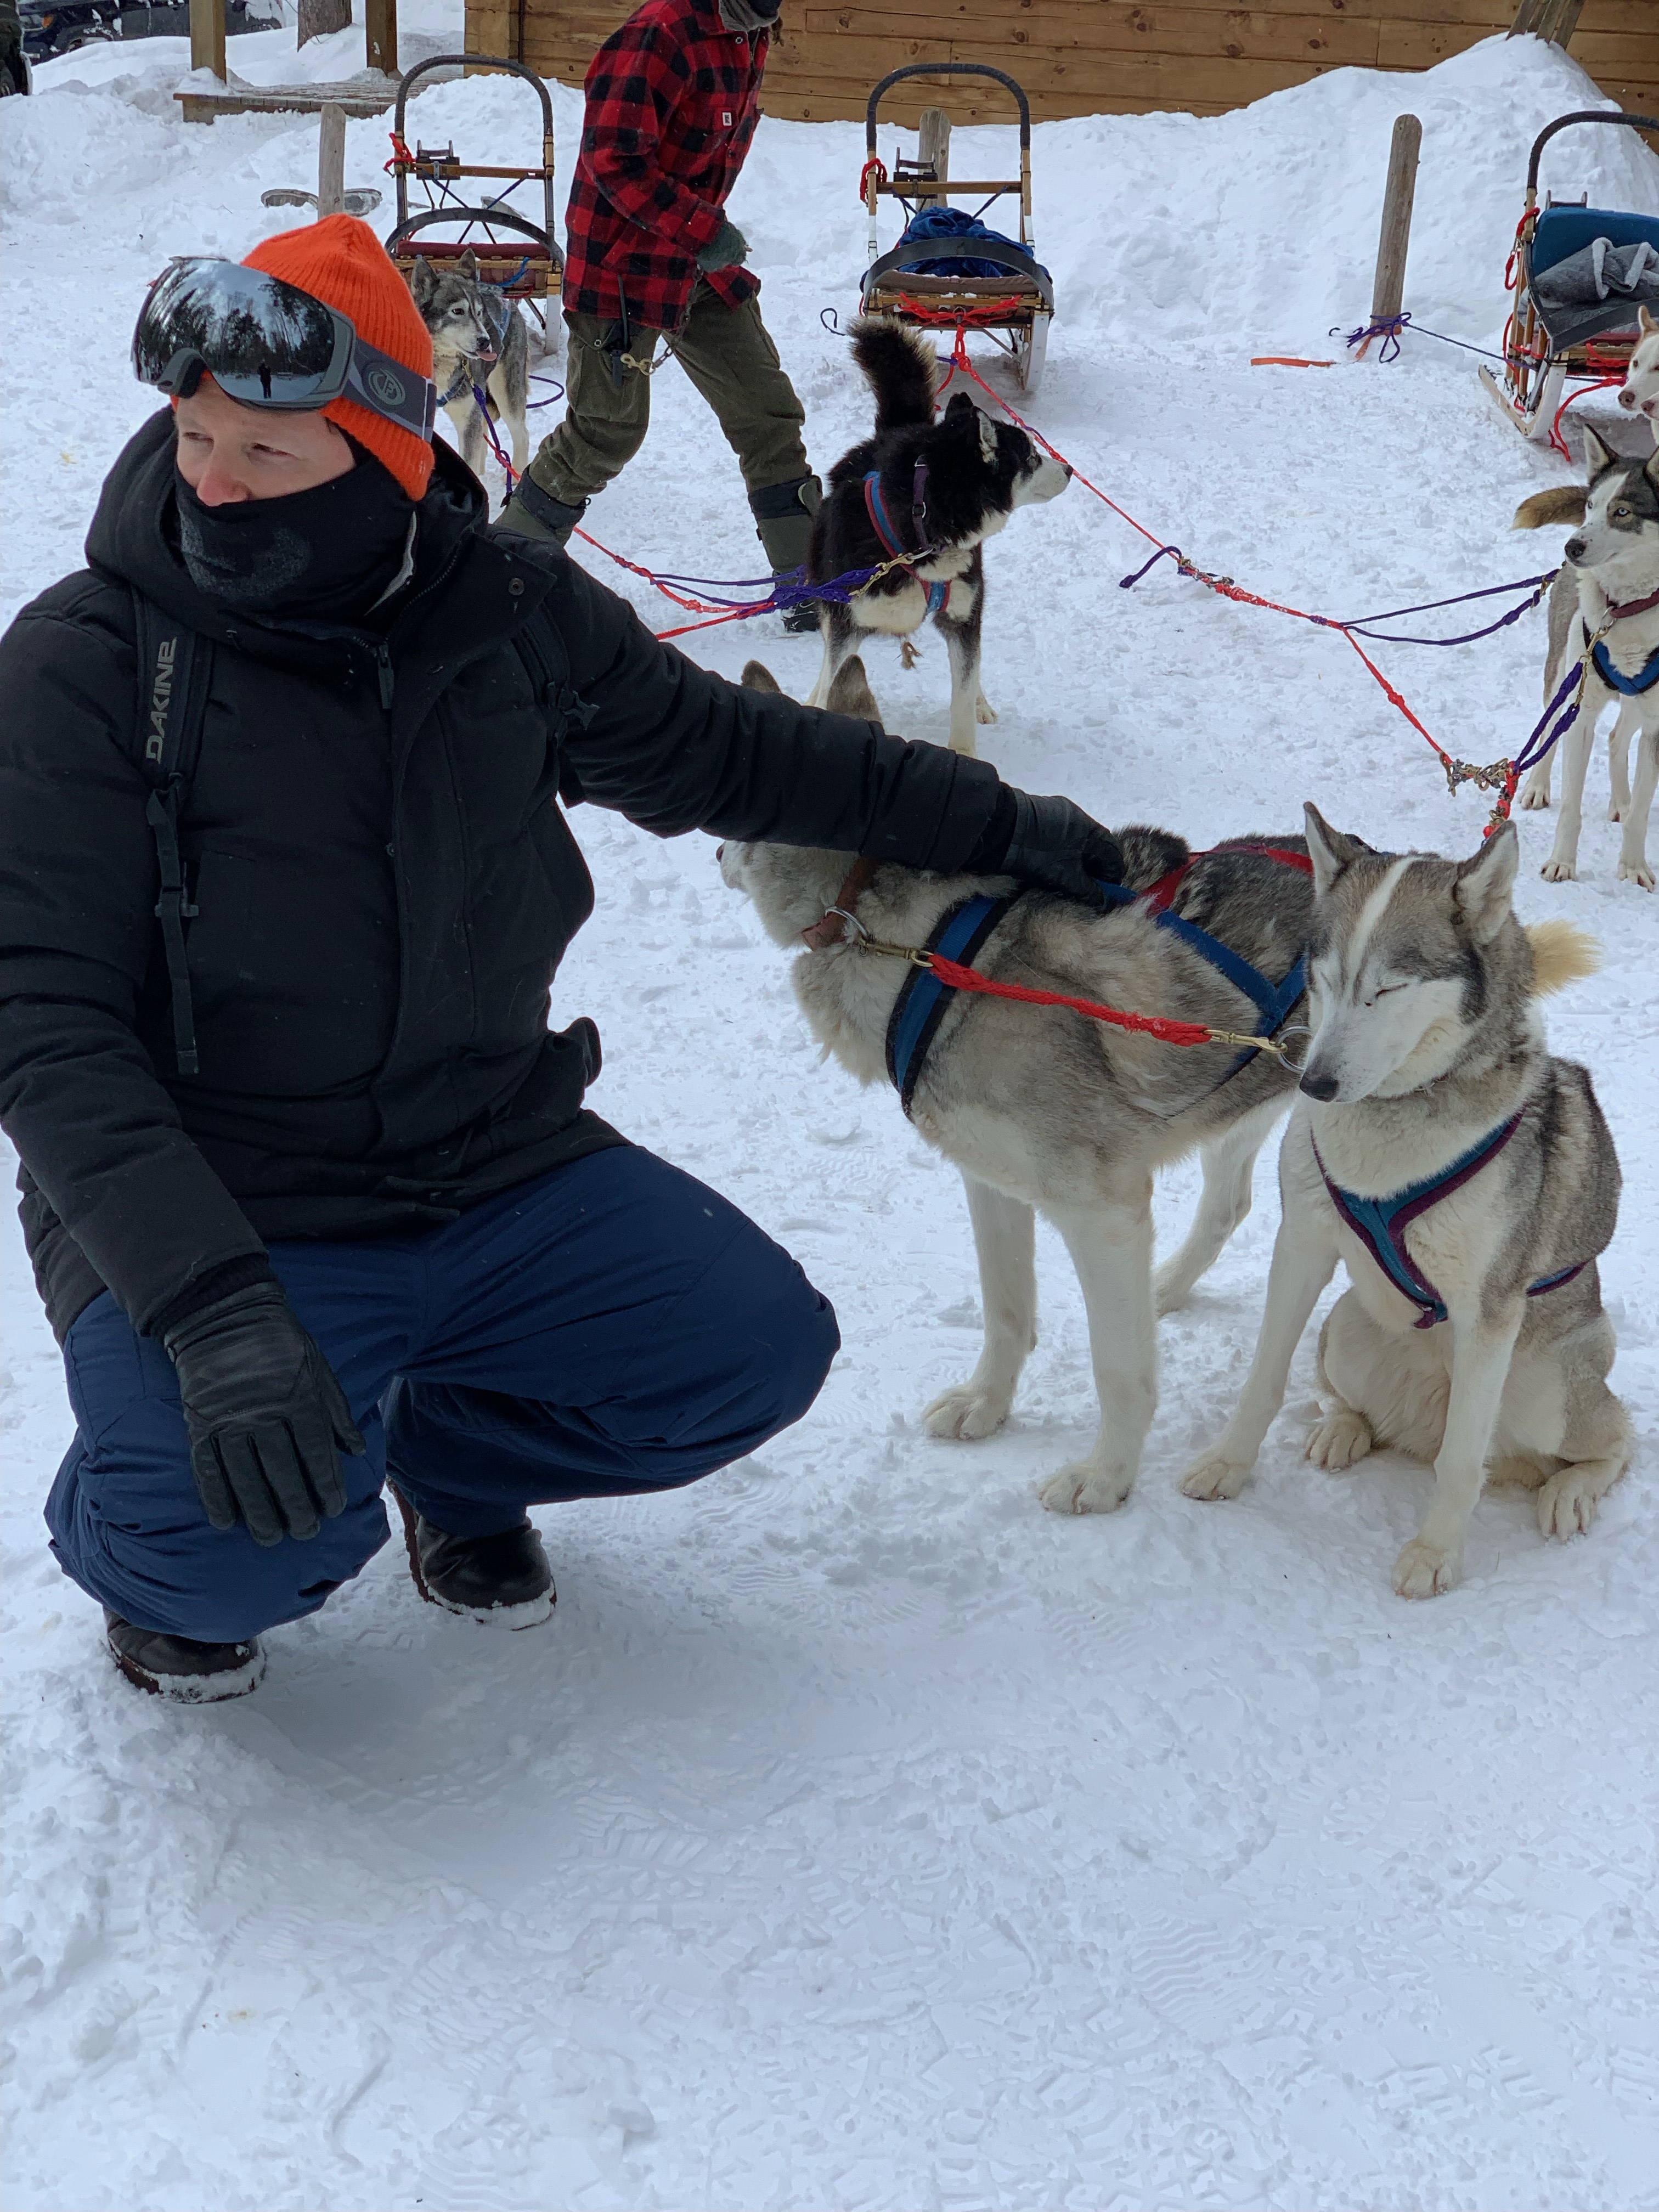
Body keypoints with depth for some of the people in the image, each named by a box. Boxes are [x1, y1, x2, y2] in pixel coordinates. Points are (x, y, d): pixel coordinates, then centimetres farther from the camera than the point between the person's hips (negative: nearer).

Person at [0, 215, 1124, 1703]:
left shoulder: (510, 613, -2)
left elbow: (725, 753, 16)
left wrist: (993, 824, 17)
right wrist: (210, 1304, -32)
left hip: (496, 1172, 5)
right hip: (222, 1216, -5)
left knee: (761, 1349, -8)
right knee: (257, 1536, -30)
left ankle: (455, 1453, 20)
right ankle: (152, 1558, 9)